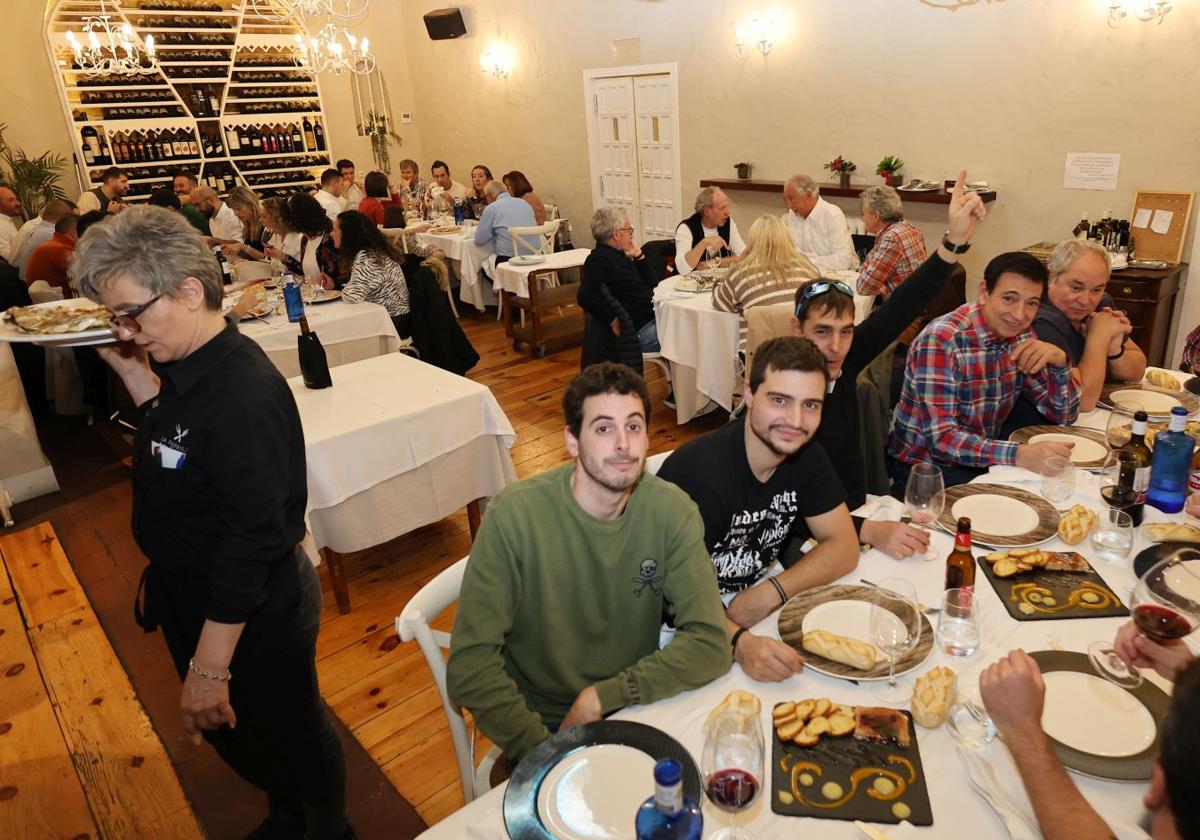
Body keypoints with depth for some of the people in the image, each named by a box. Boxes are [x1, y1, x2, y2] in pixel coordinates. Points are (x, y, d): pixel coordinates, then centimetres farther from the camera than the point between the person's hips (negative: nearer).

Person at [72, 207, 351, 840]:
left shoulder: (244, 392, -31)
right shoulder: (186, 365, -2)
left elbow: (252, 537, -29)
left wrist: (210, 665, -23)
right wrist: (129, 369, 2)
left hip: (252, 613, -9)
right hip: (190, 593, 10)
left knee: (290, 736, 16)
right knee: (234, 734, 29)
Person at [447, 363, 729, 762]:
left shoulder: (672, 510, -11)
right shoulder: (513, 515, -19)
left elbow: (710, 644, -14)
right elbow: (469, 668, -18)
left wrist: (601, 696, -19)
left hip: (639, 705, 3)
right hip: (543, 725, -3)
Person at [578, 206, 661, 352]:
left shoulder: (619, 255, 17)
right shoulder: (600, 259, -12)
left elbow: (653, 284, 22)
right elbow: (585, 297, -29)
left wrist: (639, 256, 9)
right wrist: (614, 321, -23)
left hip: (653, 317, 10)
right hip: (641, 331, -10)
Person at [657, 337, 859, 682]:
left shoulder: (805, 453, -4)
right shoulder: (698, 470, -26)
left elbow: (844, 546, -1)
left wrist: (770, 592, -17)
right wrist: (740, 642, -44)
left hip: (759, 603, 6)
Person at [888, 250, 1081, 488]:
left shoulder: (1020, 335, 0)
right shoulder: (941, 340, -22)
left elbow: (1064, 415, 5)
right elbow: (940, 438, -29)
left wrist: (1059, 361, -13)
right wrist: (1020, 455, -41)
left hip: (982, 460, 7)